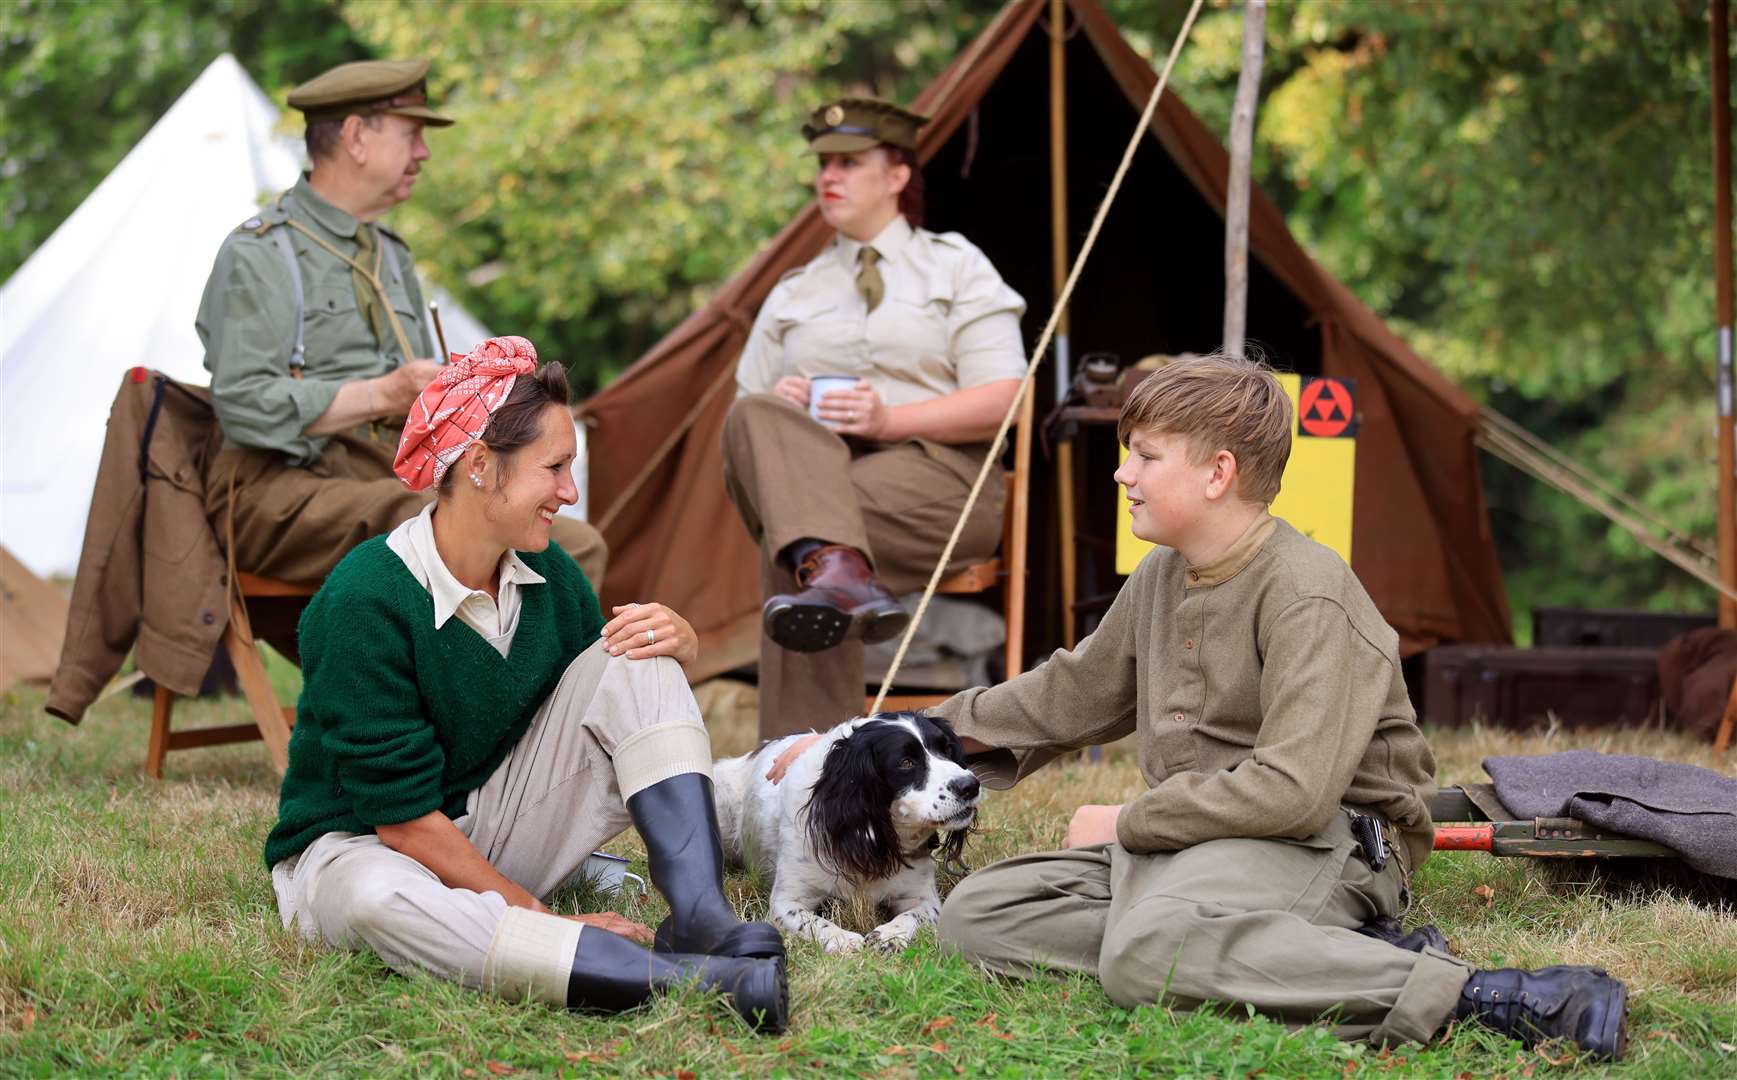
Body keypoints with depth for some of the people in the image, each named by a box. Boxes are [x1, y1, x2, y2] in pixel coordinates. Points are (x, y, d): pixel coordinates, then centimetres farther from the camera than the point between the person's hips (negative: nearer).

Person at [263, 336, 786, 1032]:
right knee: (378, 898, -43)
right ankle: (686, 976, -53)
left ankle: (699, 916, -27)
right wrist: (539, 917, -21)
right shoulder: (364, 602, -22)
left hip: (497, 840, 6)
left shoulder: (542, 570, -2)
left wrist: (680, 640, -14)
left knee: (632, 660, -10)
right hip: (358, 848, -6)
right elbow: (404, 818, -22)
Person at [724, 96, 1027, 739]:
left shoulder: (956, 267, 14)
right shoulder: (793, 295, 27)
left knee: (786, 525, -36)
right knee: (757, 420, -35)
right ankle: (838, 569, -60)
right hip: (813, 462, 3)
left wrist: (889, 419, -14)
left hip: (936, 475, -3)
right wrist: (777, 404, -7)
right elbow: (745, 404, 20)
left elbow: (999, 402, 1)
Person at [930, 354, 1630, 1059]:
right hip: (1191, 838, 10)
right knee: (974, 915, -6)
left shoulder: (1309, 596, -15)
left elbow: (1291, 790, -25)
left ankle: (1477, 998, -36)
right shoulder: (1159, 579, 14)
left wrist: (1130, 822, -15)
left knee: (1146, 952, -40)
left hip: (1324, 841, -10)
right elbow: (1073, 694, 32)